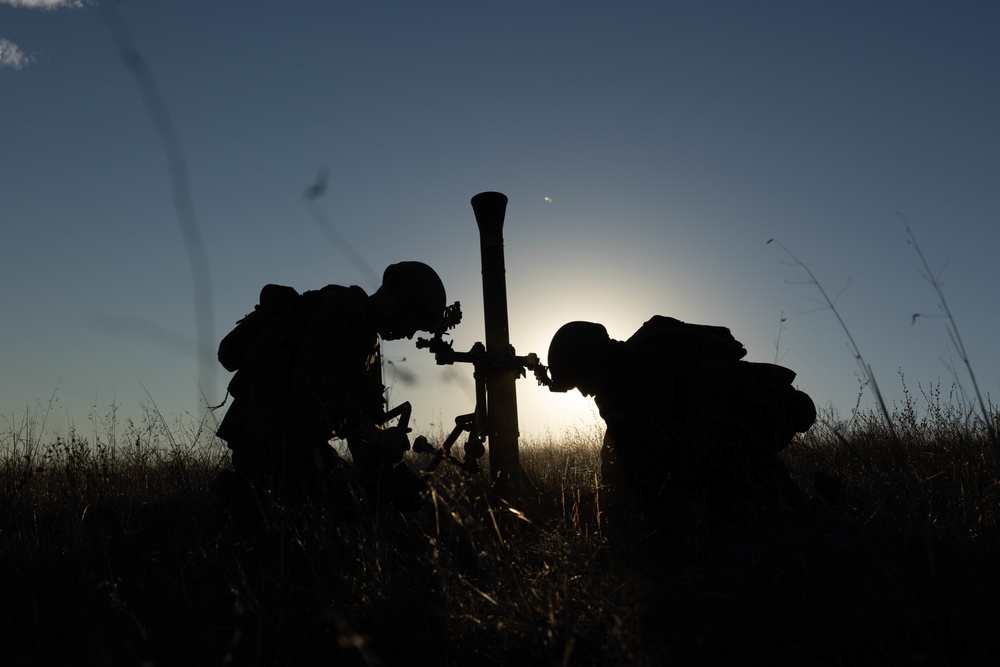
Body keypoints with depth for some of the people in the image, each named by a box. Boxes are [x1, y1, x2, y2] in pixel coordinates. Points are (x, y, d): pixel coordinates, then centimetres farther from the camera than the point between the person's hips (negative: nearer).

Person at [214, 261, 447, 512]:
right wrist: (373, 437, -29)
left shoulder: (367, 336, 17)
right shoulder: (344, 310, -13)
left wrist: (397, 476, 6)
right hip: (273, 433, -10)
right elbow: (312, 385, -26)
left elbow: (365, 408, 15)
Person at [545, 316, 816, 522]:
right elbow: (625, 450, 9)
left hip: (761, 413, -10)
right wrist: (619, 519, 4)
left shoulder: (648, 364, -26)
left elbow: (656, 446, -30)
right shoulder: (625, 375, 6)